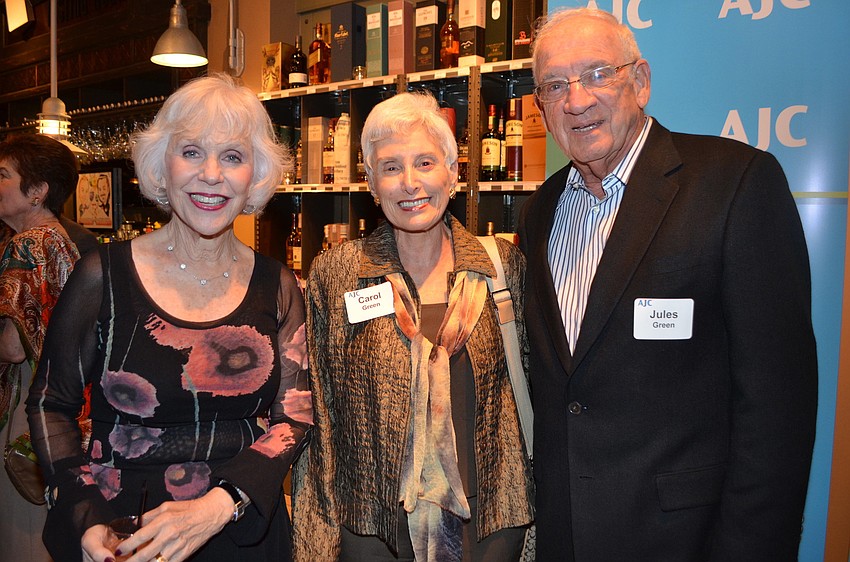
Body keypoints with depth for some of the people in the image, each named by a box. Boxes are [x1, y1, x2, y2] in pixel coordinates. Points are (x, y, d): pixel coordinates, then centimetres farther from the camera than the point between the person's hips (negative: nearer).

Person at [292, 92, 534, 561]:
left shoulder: (503, 265, -4)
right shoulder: (334, 274, -6)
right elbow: (317, 416, -1)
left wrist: (517, 505, 0)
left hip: (487, 521, 1)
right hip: (369, 523, 0)